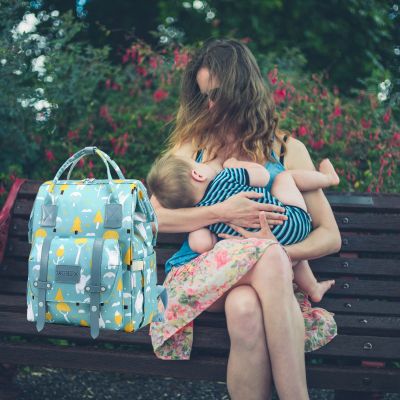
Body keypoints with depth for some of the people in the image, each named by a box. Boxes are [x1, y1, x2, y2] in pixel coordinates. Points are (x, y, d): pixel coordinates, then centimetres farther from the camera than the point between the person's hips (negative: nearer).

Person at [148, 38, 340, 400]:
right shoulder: (191, 143, 13)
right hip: (197, 272, 0)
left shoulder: (288, 150, 12)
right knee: (256, 280, -36)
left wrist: (278, 254, -14)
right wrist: (221, 213, -12)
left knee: (246, 307, -38)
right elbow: (152, 217, 3)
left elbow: (330, 236, 7)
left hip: (267, 275, 0)